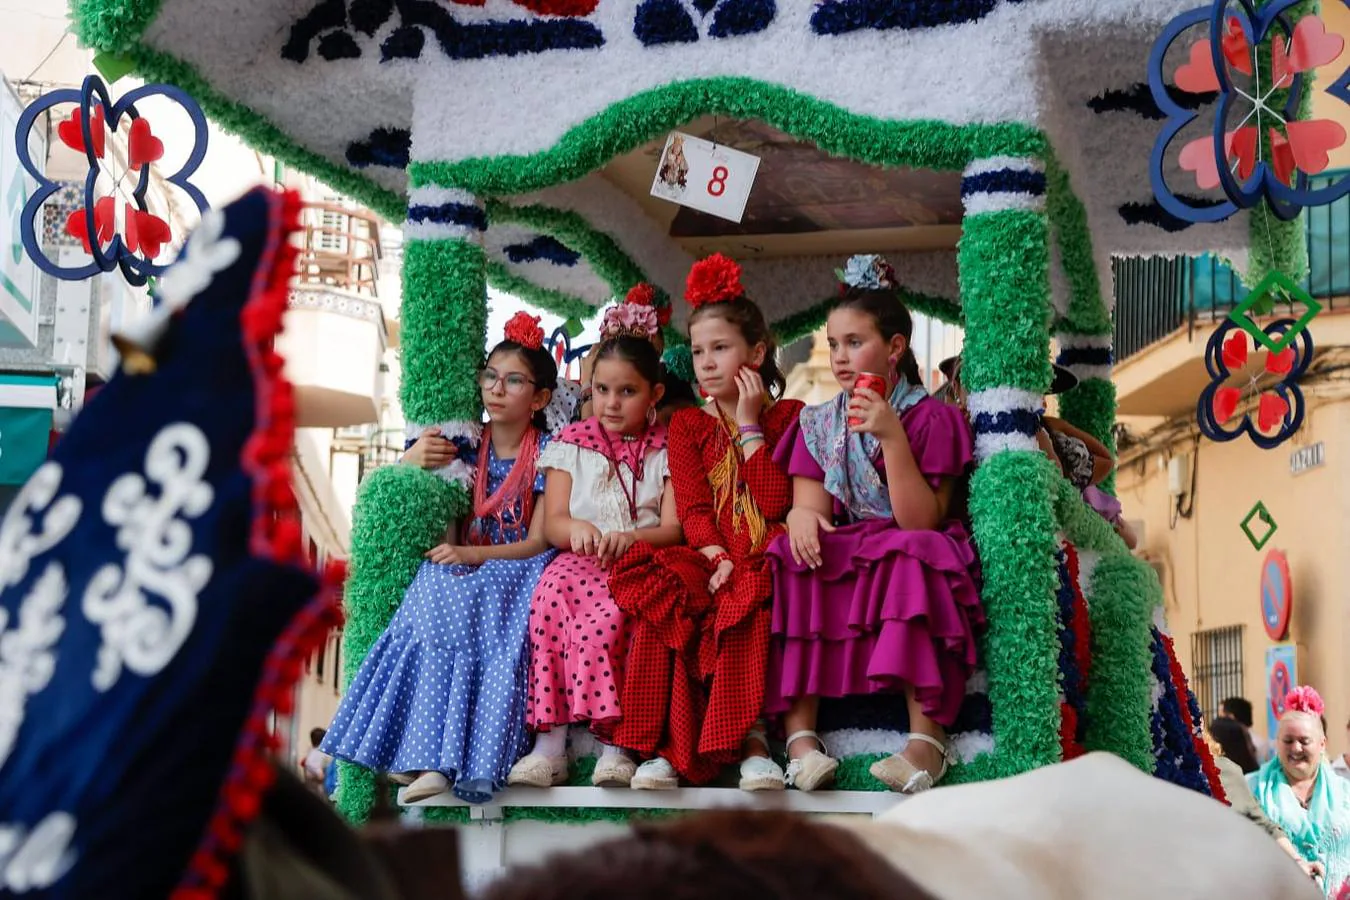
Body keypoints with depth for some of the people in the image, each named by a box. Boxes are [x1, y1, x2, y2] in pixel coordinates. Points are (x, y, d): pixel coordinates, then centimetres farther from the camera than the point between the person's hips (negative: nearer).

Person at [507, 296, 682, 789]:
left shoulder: (666, 449, 11)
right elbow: (553, 523, 7)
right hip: (578, 560, 2)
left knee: (606, 618, -37)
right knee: (552, 594, -35)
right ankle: (549, 743, -37)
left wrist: (630, 537, -20)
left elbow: (673, 528, 1)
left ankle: (613, 741, -36)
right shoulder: (571, 444, 15)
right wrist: (576, 529, -19)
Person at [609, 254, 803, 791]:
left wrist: (749, 425, -4)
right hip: (710, 562, 3)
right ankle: (666, 745, -32)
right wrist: (717, 555, -18)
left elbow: (775, 504, -6)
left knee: (743, 608, -38)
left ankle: (747, 738, -34)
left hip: (763, 563, -3)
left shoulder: (788, 417, 8)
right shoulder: (687, 426, 17)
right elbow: (693, 510, 3)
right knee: (659, 595, -31)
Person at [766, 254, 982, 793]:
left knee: (913, 555, -37)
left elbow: (919, 521, -14)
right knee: (787, 560, -27)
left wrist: (892, 437, -23)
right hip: (838, 563, 3)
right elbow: (810, 503, 0)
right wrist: (801, 515, -26)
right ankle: (799, 731, -34)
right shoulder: (817, 424, 9)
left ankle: (928, 734, -39)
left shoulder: (931, 417, -4)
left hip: (905, 563, -3)